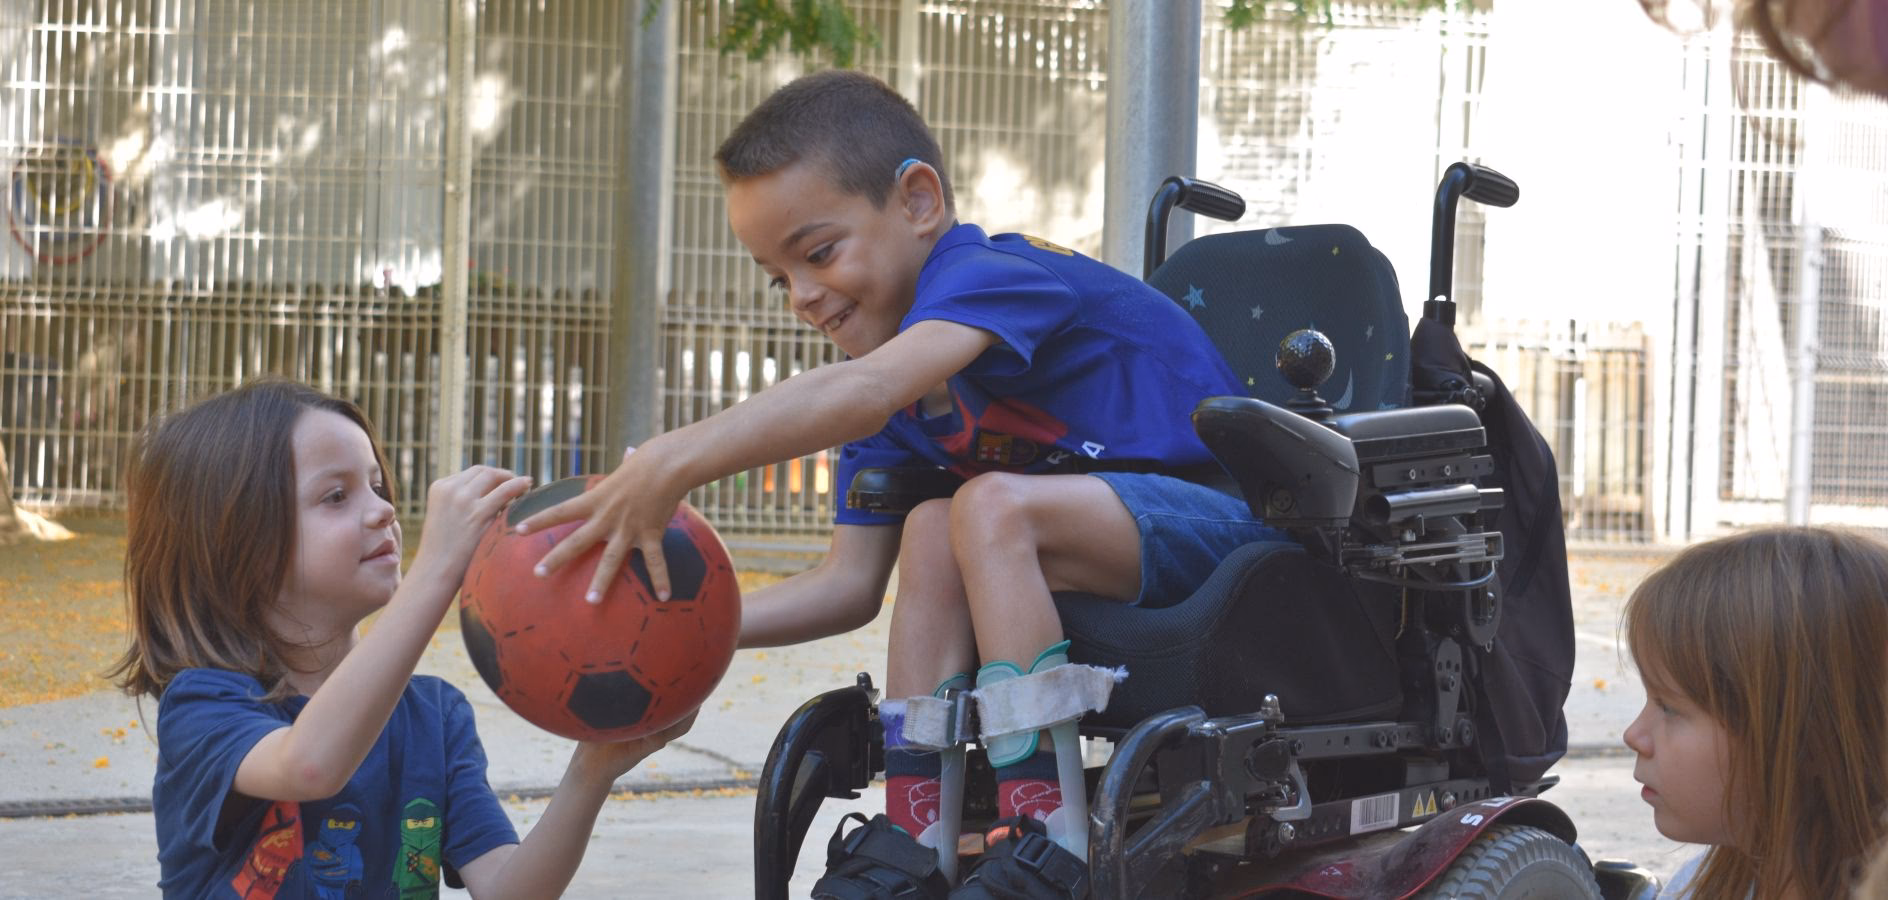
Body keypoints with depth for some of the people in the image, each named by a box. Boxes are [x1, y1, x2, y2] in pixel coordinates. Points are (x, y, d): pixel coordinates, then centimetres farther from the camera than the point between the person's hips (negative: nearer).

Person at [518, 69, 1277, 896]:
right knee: (931, 529, -11)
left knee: (994, 508, -28)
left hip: (1227, 514, -9)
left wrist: (673, 462, -48)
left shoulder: (988, 274, -19)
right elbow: (849, 583, 3)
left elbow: (864, 391, -41)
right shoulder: (911, 369, 8)